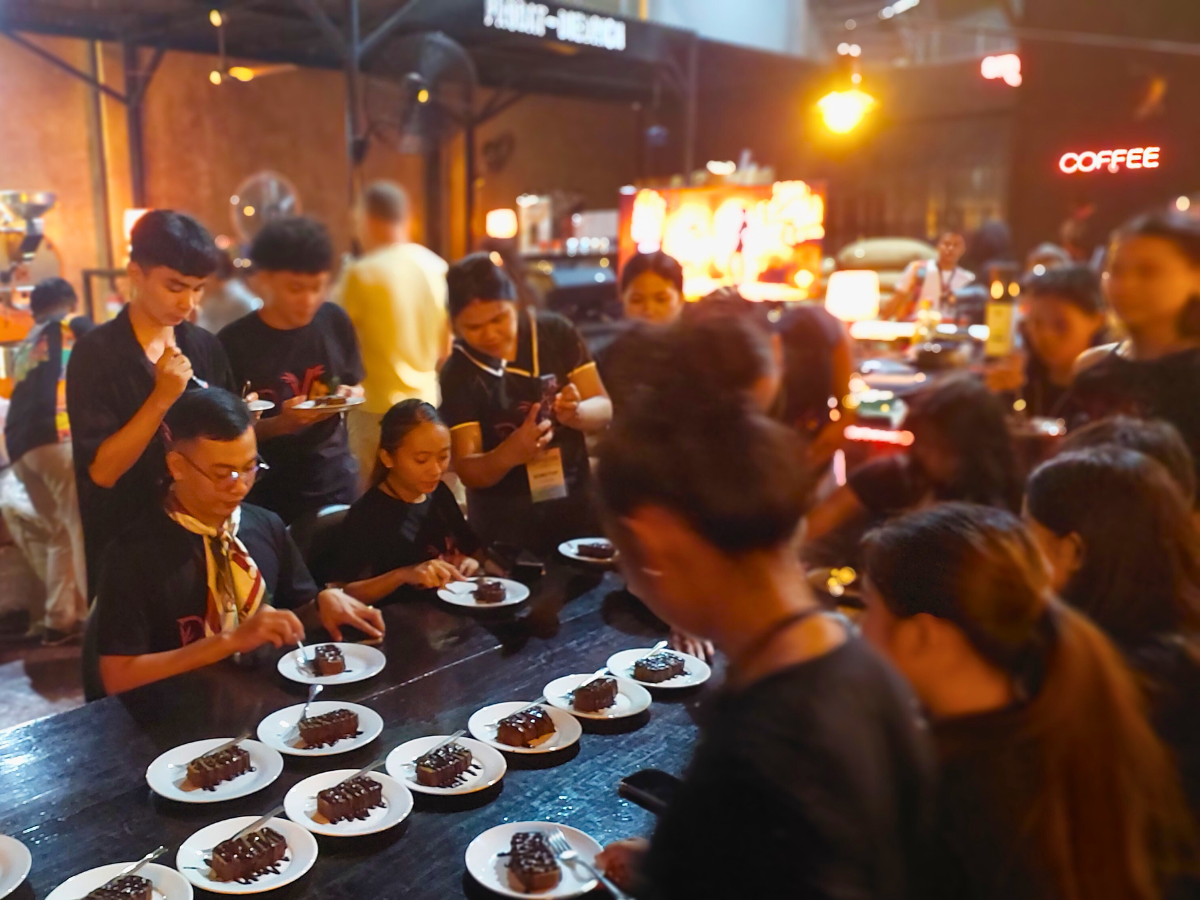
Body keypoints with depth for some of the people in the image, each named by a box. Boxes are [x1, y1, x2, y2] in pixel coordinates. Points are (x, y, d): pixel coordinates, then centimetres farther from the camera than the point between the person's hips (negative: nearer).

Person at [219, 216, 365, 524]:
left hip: (337, 482, 3)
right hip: (269, 494, -3)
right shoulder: (235, 341, -12)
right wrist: (279, 423, -24)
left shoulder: (335, 321, -2)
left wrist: (348, 395, -11)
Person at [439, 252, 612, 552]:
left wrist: (576, 413, -24)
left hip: (575, 505, 2)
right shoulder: (458, 374, -11)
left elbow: (604, 411, -2)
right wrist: (509, 454, -31)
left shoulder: (556, 333, -6)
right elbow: (467, 471, -11)